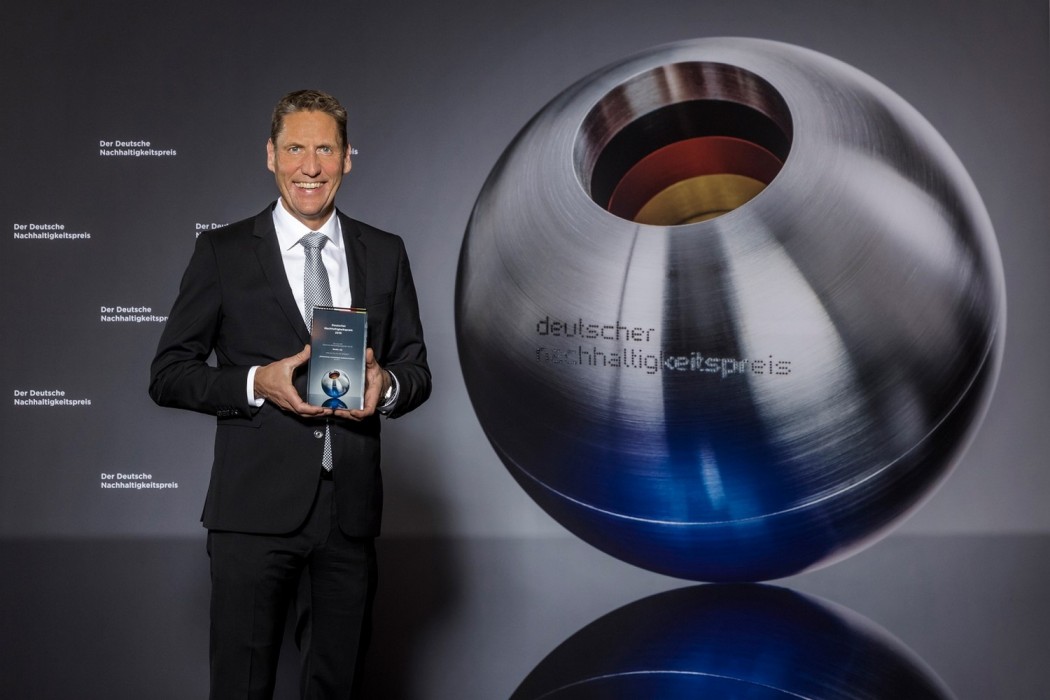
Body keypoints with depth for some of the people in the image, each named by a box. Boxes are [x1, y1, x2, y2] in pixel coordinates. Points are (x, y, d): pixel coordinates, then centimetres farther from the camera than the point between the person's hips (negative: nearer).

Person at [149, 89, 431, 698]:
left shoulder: (385, 254, 9)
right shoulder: (223, 252, 1)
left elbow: (416, 368, 12)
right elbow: (168, 374, 0)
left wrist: (387, 385, -11)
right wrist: (257, 383, -17)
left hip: (351, 509, 3)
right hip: (255, 508, -2)